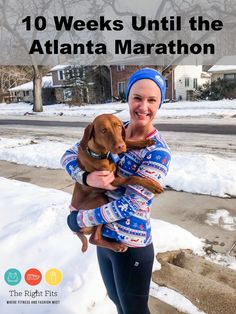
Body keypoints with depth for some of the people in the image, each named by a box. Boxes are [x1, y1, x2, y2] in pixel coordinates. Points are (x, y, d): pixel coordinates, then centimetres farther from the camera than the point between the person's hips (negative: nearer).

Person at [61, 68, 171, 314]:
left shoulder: (158, 152, -21)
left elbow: (130, 205, -24)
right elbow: (68, 156, -4)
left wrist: (80, 219, -15)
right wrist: (88, 178, -25)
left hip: (132, 246, -5)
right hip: (103, 236, 6)